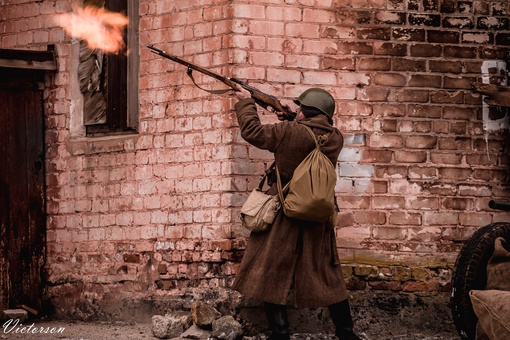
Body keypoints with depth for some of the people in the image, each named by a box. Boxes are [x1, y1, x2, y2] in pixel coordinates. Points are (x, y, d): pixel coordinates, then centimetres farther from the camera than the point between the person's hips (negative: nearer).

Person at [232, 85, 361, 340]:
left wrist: (245, 102, 7)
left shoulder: (290, 131, -17)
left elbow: (252, 131, -8)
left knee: (271, 273, 5)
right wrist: (289, 121, 13)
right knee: (326, 275, 14)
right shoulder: (335, 139, -1)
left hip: (285, 213, -5)